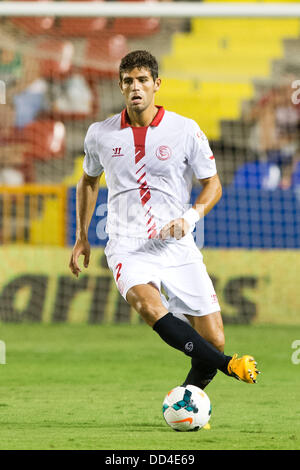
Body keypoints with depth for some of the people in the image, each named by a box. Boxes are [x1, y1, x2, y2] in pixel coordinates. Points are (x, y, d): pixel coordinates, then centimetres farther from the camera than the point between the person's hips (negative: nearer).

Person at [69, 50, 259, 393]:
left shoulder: (185, 130, 0)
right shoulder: (100, 134, 5)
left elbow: (212, 184, 7)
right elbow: (88, 181, 24)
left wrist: (190, 217, -12)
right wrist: (81, 236, 21)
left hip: (177, 247, 1)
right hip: (127, 247, -1)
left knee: (213, 340, -7)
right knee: (149, 306, -35)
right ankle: (227, 365, -33)